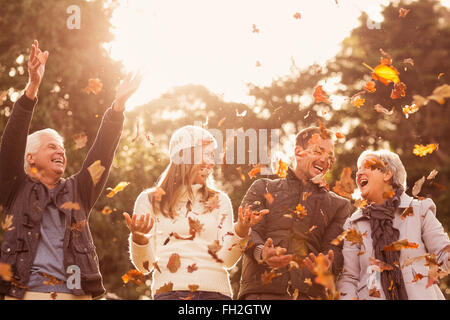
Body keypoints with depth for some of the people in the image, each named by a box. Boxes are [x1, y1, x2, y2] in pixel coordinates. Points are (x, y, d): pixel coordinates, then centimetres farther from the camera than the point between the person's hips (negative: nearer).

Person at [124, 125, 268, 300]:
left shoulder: (220, 200, 17)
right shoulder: (150, 200, 10)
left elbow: (226, 259, 6)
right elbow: (145, 265, 6)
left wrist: (241, 229, -11)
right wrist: (138, 237, -12)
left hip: (216, 291, 2)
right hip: (171, 291, -2)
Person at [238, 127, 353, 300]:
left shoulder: (338, 205, 23)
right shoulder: (263, 188, 19)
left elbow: (335, 248, 10)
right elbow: (247, 230, 5)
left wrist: (327, 265, -14)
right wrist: (261, 252, -18)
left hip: (311, 292, 1)